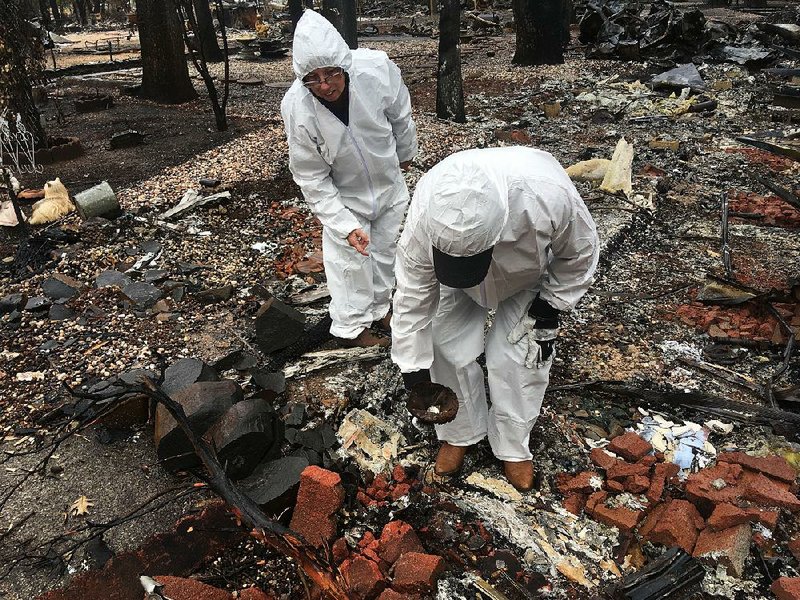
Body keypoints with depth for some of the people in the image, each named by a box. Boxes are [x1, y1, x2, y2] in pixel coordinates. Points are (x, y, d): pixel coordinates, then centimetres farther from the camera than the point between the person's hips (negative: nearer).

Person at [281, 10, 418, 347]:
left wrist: (406, 152, 12)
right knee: (350, 261, 7)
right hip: (343, 196, -3)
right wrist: (345, 225, -25)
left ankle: (379, 307, 45)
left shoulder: (376, 69, -28)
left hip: (389, 184, 3)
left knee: (384, 251, 20)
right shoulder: (296, 108, -30)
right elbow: (311, 178, -21)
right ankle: (351, 327, 30)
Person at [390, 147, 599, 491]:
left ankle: (513, 446, 21)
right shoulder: (426, 216, -39)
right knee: (449, 347, -3)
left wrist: (548, 310, -15)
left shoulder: (550, 195, -44)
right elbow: (412, 298, -25)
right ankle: (460, 432, 24)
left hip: (530, 276, -1)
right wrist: (415, 371, -19)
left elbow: (579, 254, -19)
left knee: (517, 356, -6)